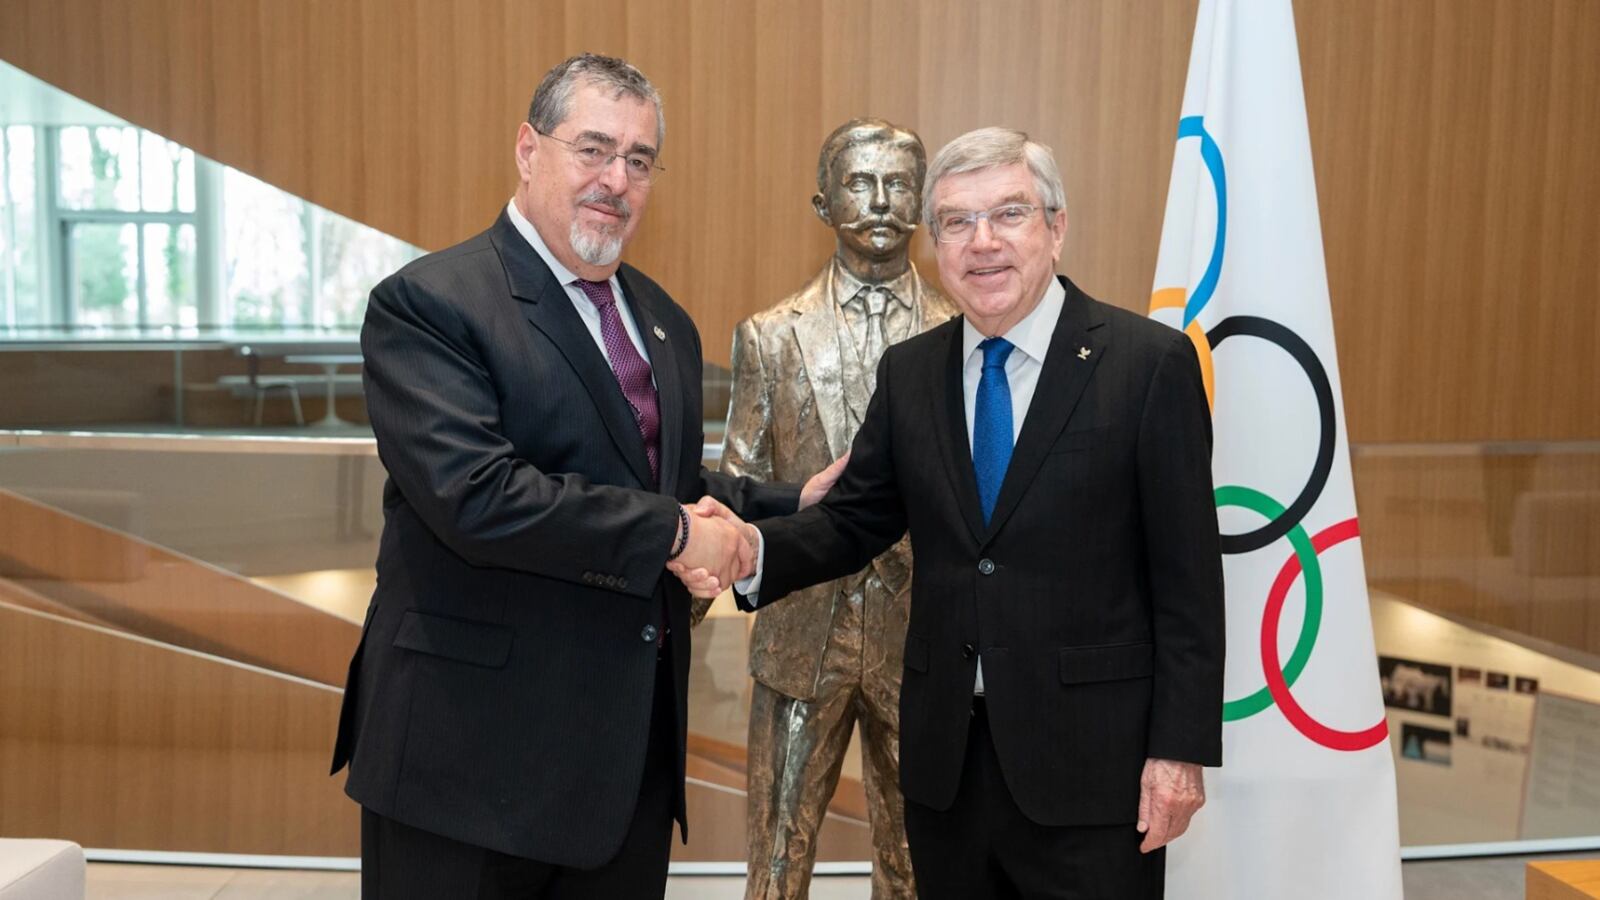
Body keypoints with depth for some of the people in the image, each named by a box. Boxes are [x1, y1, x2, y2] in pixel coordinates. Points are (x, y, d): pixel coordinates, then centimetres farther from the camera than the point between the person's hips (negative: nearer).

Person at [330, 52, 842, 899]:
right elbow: (476, 495, -25)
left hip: (634, 739, 7)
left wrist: (794, 505, 9)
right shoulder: (426, 304, -12)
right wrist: (672, 534, -19)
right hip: (477, 747, -6)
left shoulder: (663, 320, 12)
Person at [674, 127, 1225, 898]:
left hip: (1091, 758, -4)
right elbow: (855, 521, 8)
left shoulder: (1150, 363, -8)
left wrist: (1181, 748, -10)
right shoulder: (908, 372, 5)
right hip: (945, 759, 4)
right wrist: (753, 549, -11)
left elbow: (1187, 578, -8)